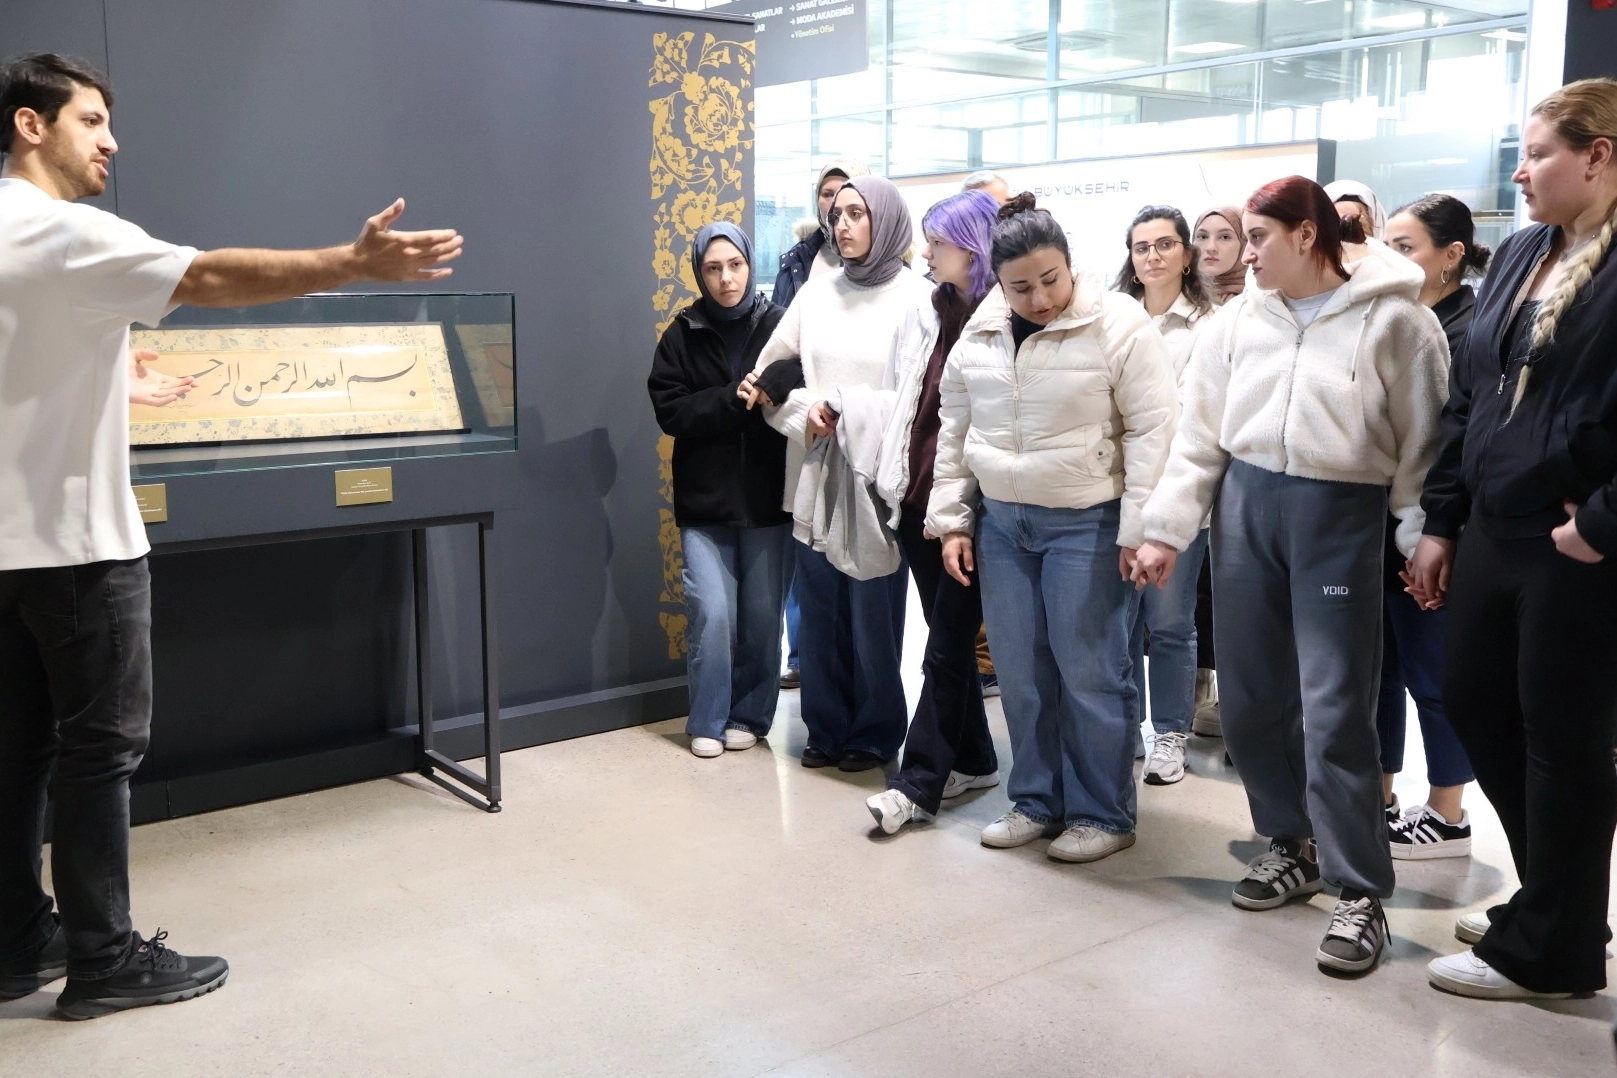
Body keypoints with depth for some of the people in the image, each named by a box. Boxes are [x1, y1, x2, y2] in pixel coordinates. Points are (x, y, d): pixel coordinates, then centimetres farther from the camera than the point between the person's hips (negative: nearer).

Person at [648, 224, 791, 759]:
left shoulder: (779, 326, 1)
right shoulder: (683, 334, 3)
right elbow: (670, 411, -6)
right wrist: (737, 398, -16)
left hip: (768, 496, 0)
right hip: (705, 497, 0)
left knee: (763, 616, 5)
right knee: (712, 614, -5)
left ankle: (749, 715, 23)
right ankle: (708, 723, 12)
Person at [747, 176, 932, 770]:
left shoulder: (917, 298, -5)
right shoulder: (817, 292, 9)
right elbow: (770, 374, 9)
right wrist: (804, 414, -8)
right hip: (814, 476, 4)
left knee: (873, 611, 4)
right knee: (819, 607, 9)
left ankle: (874, 734, 20)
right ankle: (826, 728, 23)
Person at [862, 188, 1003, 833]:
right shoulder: (921, 318, 13)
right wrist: (894, 481, 11)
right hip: (919, 499, 7)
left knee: (947, 646, -2)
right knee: (949, 638, 14)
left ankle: (918, 783, 3)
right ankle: (973, 761, 26)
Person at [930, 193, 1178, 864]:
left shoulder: (1118, 325, -10)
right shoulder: (979, 334, 6)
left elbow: (1152, 431, -11)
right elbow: (955, 431, 14)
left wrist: (1141, 531, -14)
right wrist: (950, 520, 11)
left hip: (1087, 525, -5)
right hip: (1001, 524, 5)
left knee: (1089, 674, 0)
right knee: (1020, 672, 11)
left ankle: (1103, 814, 15)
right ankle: (1036, 801, 26)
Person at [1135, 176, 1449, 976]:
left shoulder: (1392, 317, -5)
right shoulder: (1239, 317, 7)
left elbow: (1424, 439, -4)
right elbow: (1201, 434, 9)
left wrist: (1427, 543, -8)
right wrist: (1165, 530, 4)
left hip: (1343, 518, -5)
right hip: (1244, 507, 5)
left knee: (1334, 710, -6)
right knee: (1250, 698, 11)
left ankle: (1360, 893, 8)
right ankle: (1293, 843, 31)